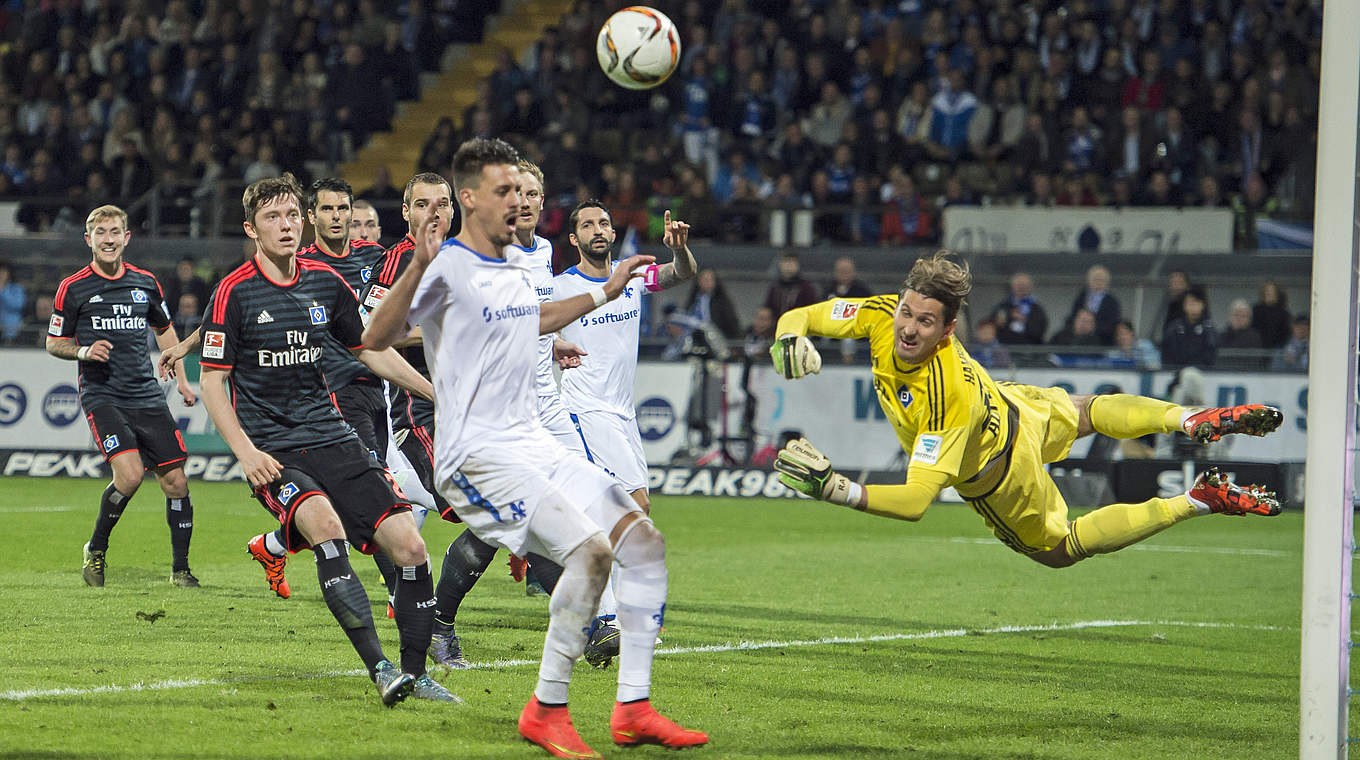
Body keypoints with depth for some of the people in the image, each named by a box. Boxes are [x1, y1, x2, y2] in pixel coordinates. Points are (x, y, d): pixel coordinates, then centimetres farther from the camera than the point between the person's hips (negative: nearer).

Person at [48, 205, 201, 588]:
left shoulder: (146, 283, 9)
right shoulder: (73, 288, -1)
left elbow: (164, 330, 25)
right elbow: (54, 343, 7)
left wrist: (181, 379, 19)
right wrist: (84, 352, -13)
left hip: (147, 396, 4)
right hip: (101, 395, -4)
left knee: (176, 481, -1)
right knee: (129, 474, -23)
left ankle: (180, 568, 14)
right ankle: (96, 549, 1)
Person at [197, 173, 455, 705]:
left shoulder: (326, 282, 8)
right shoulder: (234, 292, -6)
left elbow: (369, 350, 21)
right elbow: (212, 382, -4)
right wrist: (245, 452, -17)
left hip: (332, 438, 5)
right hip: (272, 451, -5)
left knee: (409, 545, -10)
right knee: (326, 526, -34)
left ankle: (414, 672, 8)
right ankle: (378, 668, -35)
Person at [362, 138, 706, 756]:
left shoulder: (519, 263, 15)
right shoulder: (447, 268, -10)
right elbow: (378, 337, -22)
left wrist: (604, 293, 35)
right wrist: (419, 266, -34)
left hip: (533, 444, 9)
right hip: (477, 455, -9)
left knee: (643, 540, -1)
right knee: (589, 548, -24)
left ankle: (632, 709, 2)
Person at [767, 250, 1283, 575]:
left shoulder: (947, 400, -47)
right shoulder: (885, 315, -29)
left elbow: (916, 501, -50)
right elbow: (802, 316, -18)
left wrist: (836, 490, -60)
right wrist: (789, 339, -41)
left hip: (998, 476, -6)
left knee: (1060, 546, 22)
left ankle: (1197, 502, 23)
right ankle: (1195, 420, 46)